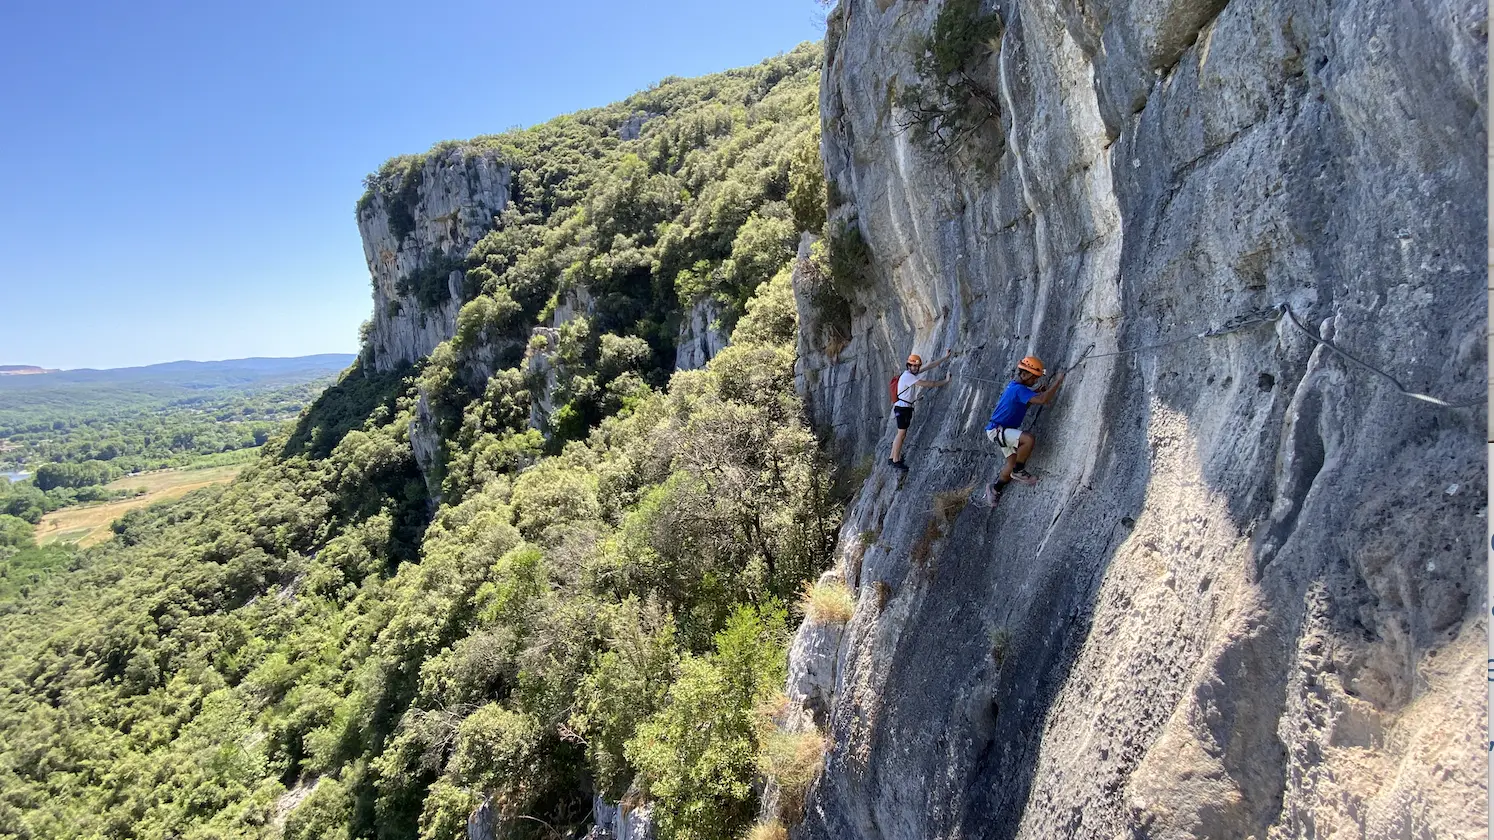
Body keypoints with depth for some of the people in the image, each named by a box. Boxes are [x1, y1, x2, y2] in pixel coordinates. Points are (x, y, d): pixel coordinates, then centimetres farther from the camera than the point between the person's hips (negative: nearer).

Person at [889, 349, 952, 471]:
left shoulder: (913, 373, 11)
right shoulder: (907, 376, -17)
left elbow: (930, 366, 14)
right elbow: (926, 384, -19)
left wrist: (945, 357, 13)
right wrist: (945, 381, -12)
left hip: (906, 407, 10)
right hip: (902, 407, -10)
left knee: (902, 433, 10)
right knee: (902, 433, -9)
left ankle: (892, 458, 14)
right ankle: (896, 461, -8)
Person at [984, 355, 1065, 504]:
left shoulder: (1013, 385, 8)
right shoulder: (1019, 389, -23)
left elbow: (1025, 400, 22)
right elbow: (1042, 400, -34)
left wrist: (1038, 391, 5)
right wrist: (1057, 381, -24)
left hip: (1002, 431, 11)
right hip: (996, 430, -11)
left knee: (1013, 461, 9)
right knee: (1029, 439, -30)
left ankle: (996, 491, 27)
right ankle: (1019, 471, -11)